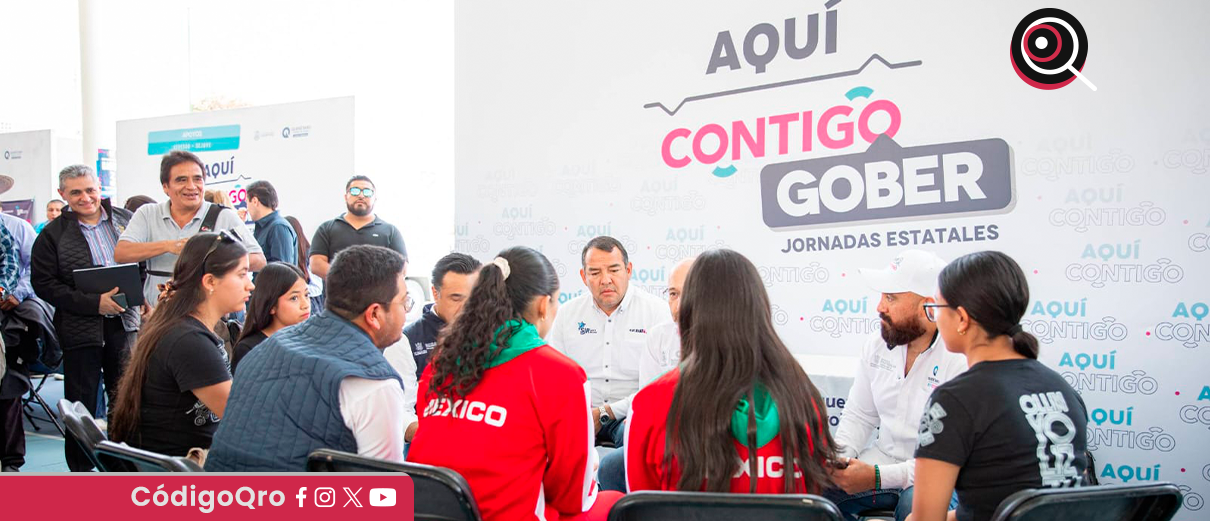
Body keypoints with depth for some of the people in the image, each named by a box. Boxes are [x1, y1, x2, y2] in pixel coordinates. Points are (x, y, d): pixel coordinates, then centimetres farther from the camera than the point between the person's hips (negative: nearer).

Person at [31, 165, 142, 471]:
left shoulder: (125, 220, 6)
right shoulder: (53, 234, -3)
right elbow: (43, 284, -7)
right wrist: (93, 303, -18)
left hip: (123, 322, 3)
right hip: (80, 328, -2)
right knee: (82, 403, 6)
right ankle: (81, 467, 20)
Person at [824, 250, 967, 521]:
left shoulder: (962, 361, -19)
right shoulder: (877, 345, 4)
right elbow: (859, 415, 13)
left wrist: (878, 477, -27)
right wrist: (840, 457, -8)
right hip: (885, 458, 6)